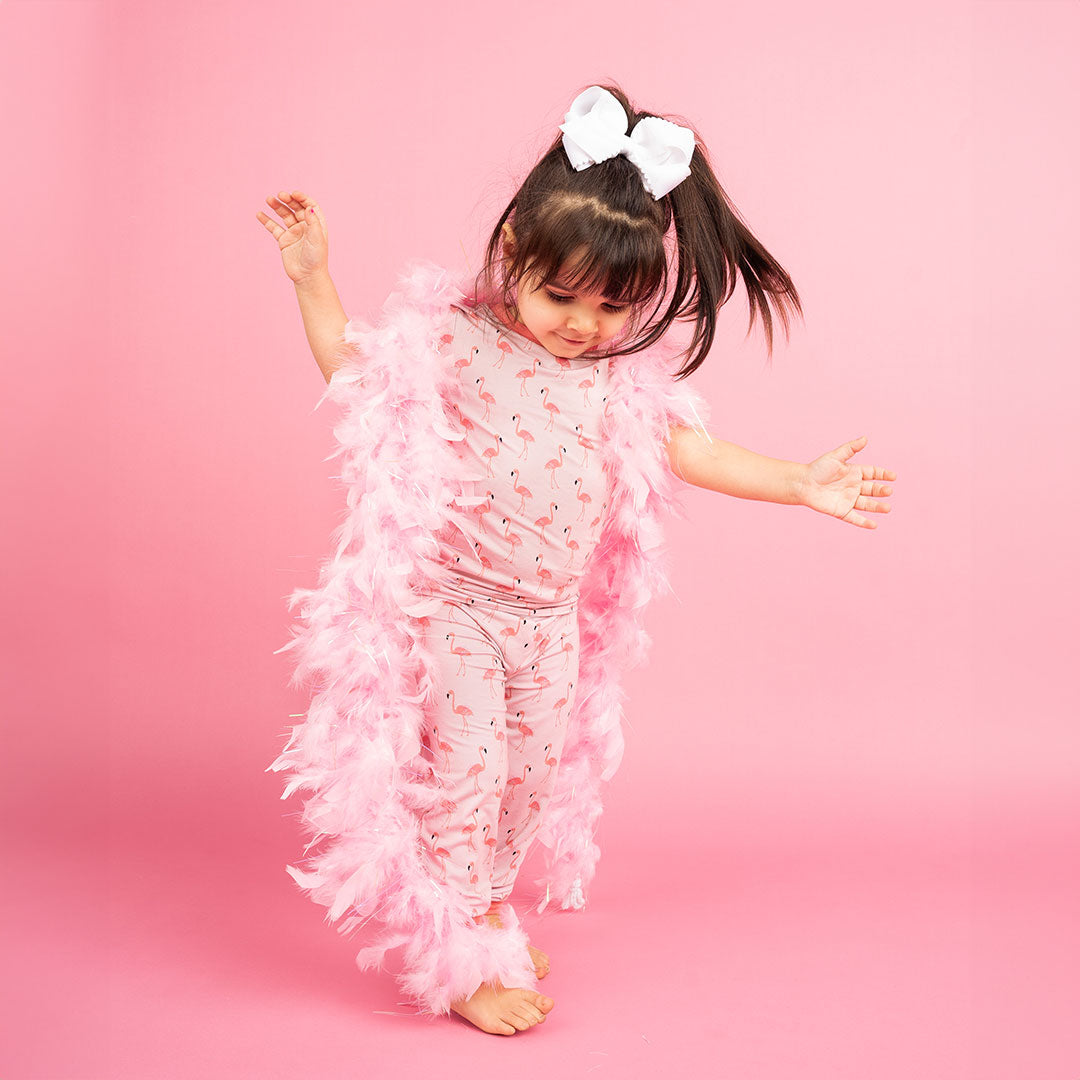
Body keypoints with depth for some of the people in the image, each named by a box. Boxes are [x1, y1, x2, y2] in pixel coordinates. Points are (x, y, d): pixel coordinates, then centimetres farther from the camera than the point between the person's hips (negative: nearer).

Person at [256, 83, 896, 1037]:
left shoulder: (626, 374, -2)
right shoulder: (453, 339, -11)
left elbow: (689, 450, 7)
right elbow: (355, 369, 1)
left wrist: (802, 485, 3)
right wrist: (313, 278, -7)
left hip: (554, 619, 5)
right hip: (456, 609, -4)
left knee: (534, 773, 16)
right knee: (463, 774, 1)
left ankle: (490, 913, 39)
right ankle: (456, 963, 17)